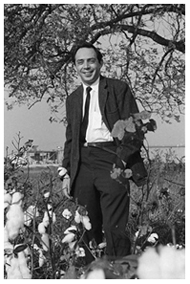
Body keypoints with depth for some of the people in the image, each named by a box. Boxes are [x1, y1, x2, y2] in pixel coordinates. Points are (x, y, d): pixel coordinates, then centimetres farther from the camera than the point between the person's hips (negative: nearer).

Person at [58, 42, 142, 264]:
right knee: (89, 230, 5)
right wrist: (67, 173, 13)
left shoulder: (118, 89, 6)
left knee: (114, 229, -12)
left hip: (111, 160, -5)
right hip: (83, 164, 5)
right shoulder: (73, 99, 21)